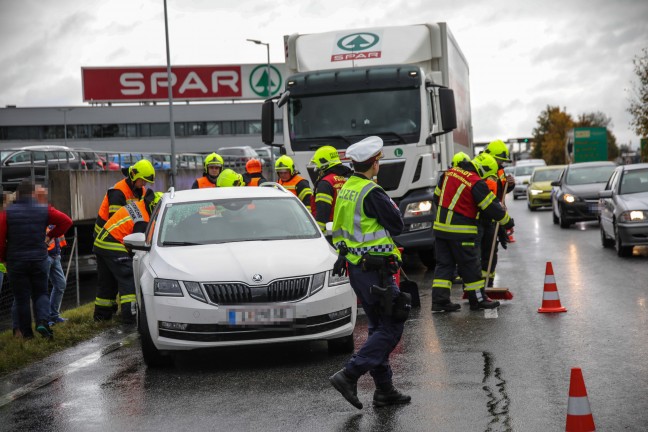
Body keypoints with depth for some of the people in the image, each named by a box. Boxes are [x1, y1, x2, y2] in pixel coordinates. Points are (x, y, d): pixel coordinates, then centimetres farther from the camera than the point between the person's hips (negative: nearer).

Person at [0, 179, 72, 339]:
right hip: (39, 260, 1)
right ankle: (42, 321, -11)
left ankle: (26, 332, 8)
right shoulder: (44, 210, -2)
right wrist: (51, 235, 8)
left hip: (15, 261, -1)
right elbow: (66, 221, -2)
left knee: (21, 297, 7)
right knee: (40, 293, 13)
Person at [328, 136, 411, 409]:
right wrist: (390, 205, 4)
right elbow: (396, 225, -12)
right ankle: (348, 376, -13)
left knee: (378, 327, 15)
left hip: (355, 267, 9)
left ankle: (384, 390, 17)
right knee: (391, 328, -4)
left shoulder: (346, 189, 10)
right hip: (375, 270, -9)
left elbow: (340, 227, 18)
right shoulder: (371, 193, -18)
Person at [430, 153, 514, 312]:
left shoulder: (450, 173, 8)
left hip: (440, 227, 7)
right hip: (461, 232, -7)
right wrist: (508, 221, 4)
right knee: (470, 265, 5)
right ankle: (478, 299, 14)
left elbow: (437, 197, 18)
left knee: (444, 264, 10)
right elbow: (491, 206, -10)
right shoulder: (476, 183, -14)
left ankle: (439, 300, 6)